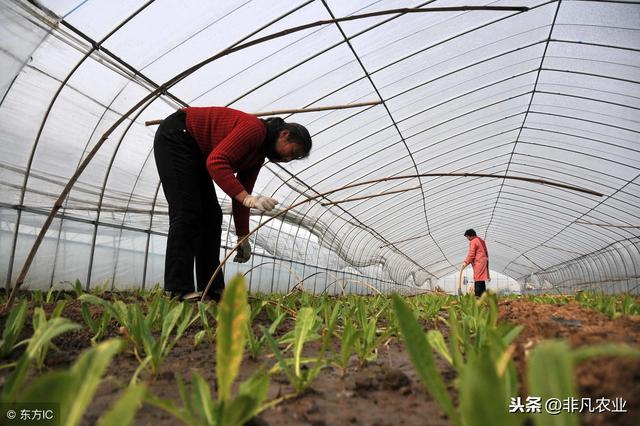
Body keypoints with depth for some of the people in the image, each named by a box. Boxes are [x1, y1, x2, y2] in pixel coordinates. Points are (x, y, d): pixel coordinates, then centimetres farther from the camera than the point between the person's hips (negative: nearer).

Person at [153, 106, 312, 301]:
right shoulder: (255, 129, -23)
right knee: (186, 213, -16)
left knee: (211, 216, 2)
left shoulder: (259, 153, 5)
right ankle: (180, 290, -13)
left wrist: (243, 237, 7)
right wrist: (249, 199, -41)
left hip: (196, 151, 10)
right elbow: (216, 161, -34)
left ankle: (211, 290, 4)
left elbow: (240, 193, 7)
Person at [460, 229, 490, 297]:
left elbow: (471, 254, -15)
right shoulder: (481, 240, 19)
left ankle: (478, 296, -13)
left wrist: (466, 262, -10)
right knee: (482, 279, 10)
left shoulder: (473, 242, -9)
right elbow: (486, 252, 22)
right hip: (484, 261, 9)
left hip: (478, 262, -9)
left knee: (478, 280, -10)